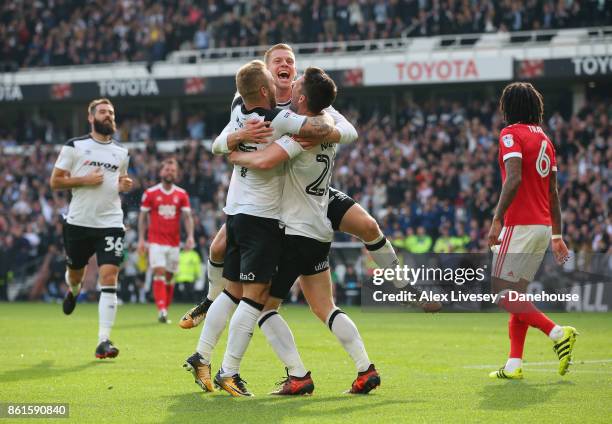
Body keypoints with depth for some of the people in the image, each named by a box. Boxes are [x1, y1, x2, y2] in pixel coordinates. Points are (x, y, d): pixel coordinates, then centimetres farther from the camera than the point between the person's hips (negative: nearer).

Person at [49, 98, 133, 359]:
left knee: (109, 277, -13)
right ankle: (73, 291, 55)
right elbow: (55, 181, -1)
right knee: (75, 273, 14)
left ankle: (104, 340, -15)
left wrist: (124, 185, 4)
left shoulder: (121, 153, 12)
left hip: (111, 223, 1)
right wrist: (84, 180, -14)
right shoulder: (75, 146, 0)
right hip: (79, 222, -1)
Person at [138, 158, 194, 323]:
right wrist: (141, 239, -1)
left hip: (174, 242, 3)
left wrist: (190, 236, -13)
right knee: (159, 273, -15)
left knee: (169, 277, 7)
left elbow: (187, 216, 1)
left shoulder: (182, 194, 5)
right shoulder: (150, 193, 0)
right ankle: (162, 311, -22)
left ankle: (165, 310, 18)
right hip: (156, 241, -3)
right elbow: (142, 216, 5)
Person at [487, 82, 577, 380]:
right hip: (543, 227, 8)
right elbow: (553, 193, 19)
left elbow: (514, 179, -21)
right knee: (516, 294, 11)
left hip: (520, 225, -8)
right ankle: (514, 365, 5)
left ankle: (558, 333, -17)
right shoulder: (544, 138, 18)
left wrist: (497, 220, -23)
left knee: (502, 293, -6)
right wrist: (557, 236, 21)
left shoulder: (511, 134, -7)